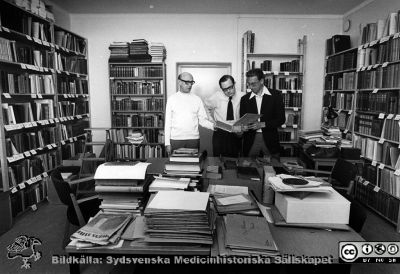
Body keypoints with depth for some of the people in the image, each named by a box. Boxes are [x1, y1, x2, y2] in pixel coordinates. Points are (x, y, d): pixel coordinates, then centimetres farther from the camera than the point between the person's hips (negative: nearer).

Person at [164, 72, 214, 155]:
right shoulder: (172, 99, 4)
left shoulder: (197, 99, 6)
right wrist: (167, 143, -1)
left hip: (193, 139, 1)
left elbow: (203, 120, 4)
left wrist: (213, 125, -17)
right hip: (175, 139, -1)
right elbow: (167, 122, 3)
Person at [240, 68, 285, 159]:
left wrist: (262, 125, -16)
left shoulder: (275, 95, 0)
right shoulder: (244, 99, 7)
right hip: (251, 141, 2)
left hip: (270, 140, -1)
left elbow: (281, 119, -4)